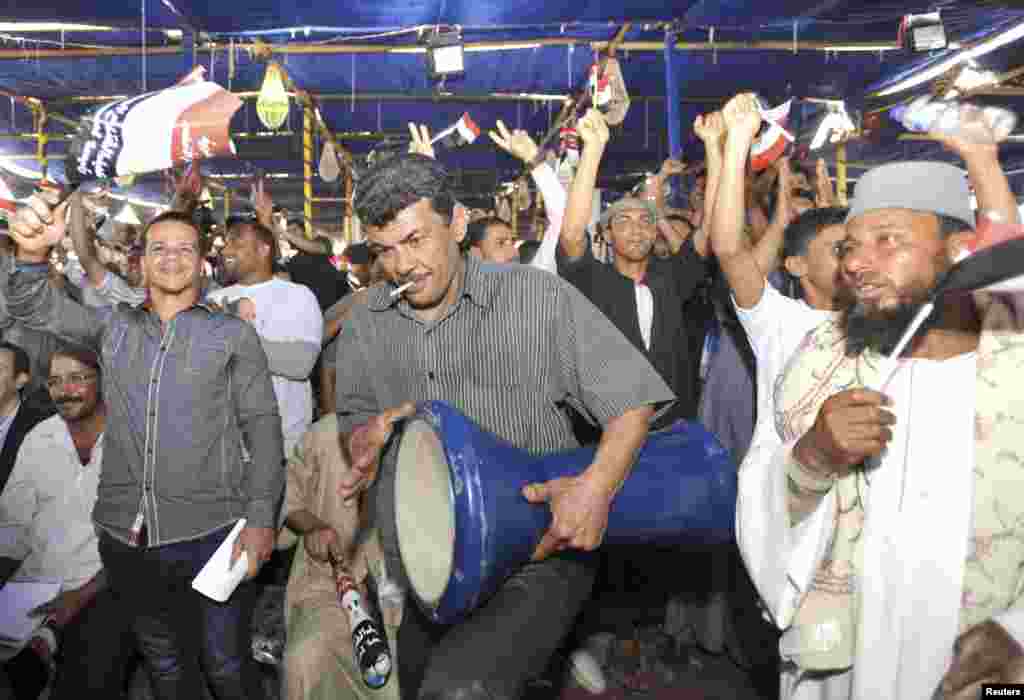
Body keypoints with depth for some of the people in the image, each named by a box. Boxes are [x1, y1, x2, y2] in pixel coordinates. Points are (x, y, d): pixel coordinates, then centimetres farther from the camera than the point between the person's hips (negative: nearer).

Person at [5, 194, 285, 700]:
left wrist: (260, 518, -11)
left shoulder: (234, 334, 2)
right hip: (126, 538, 3)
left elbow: (262, 426, -2)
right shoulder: (114, 327, 11)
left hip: (209, 532, -3)